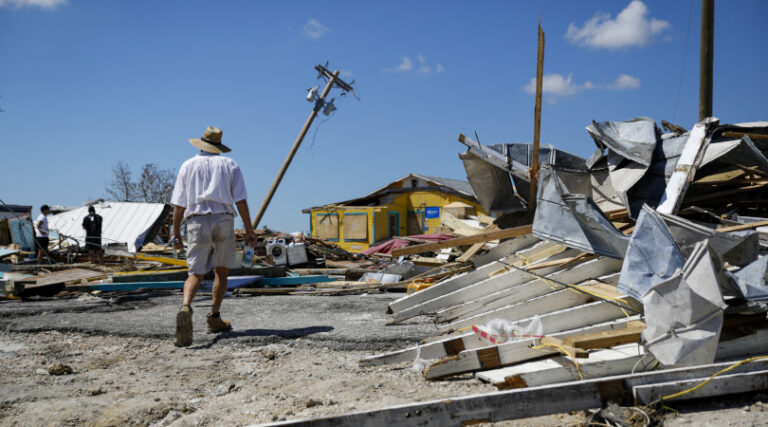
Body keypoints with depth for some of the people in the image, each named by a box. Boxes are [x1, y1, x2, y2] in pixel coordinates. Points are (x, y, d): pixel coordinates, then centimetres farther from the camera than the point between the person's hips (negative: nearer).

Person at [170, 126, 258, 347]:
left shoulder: (188, 166, 11)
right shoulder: (230, 165, 9)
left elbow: (179, 204, 7)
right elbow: (241, 200, 1)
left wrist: (176, 233, 13)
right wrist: (249, 229, 3)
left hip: (197, 222, 0)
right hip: (223, 220, 0)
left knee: (195, 273, -3)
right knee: (221, 271, 14)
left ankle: (185, 308, -31)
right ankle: (214, 318, 16)